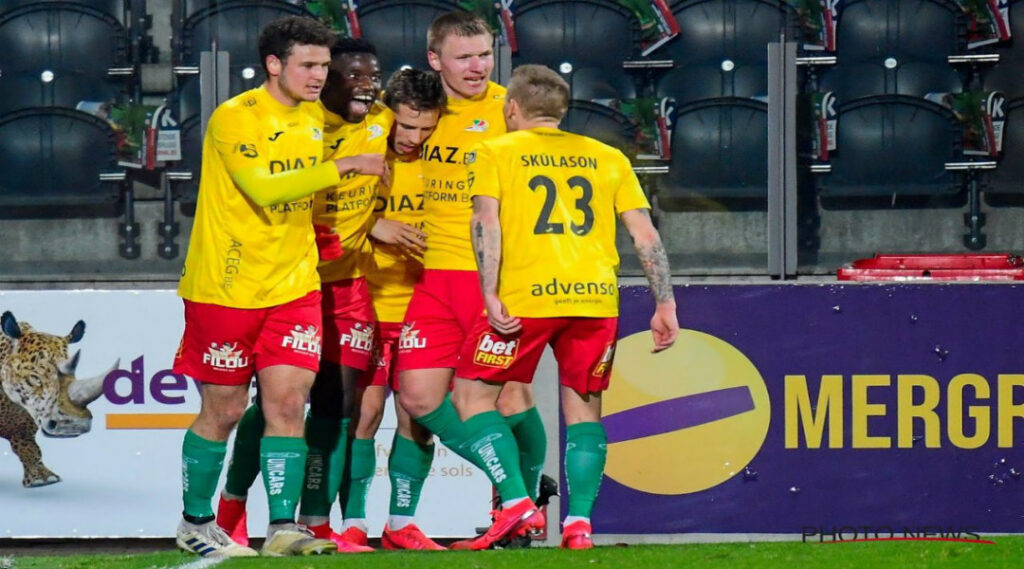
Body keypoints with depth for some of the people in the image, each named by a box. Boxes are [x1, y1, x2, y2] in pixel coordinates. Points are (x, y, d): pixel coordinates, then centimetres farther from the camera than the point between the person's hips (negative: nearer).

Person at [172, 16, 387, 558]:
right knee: (223, 411, 4)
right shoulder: (234, 118, -15)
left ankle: (283, 527, -6)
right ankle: (195, 522, 20)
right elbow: (263, 188, -28)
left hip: (293, 287, 5)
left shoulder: (313, 118, 8)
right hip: (226, 287, -5)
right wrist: (343, 167, -27)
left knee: (287, 403, -6)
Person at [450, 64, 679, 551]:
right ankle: (579, 522, 2)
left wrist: (490, 296, -12)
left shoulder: (495, 153, 8)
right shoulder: (608, 158, 17)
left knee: (473, 394, 7)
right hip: (596, 296, 4)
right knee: (583, 405, 13)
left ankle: (517, 504, -6)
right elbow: (644, 233, 11)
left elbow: (486, 221, -6)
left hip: (526, 296, -3)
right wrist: (665, 304, 11)